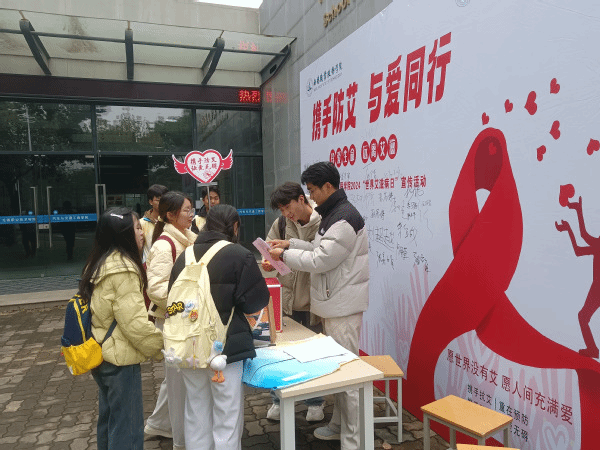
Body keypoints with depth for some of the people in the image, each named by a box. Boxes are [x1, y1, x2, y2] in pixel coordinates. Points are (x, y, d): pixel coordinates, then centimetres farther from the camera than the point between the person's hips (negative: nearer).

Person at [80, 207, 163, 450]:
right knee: (127, 429, 3)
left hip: (102, 354, 10)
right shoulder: (123, 269, -22)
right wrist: (160, 346, -11)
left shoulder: (100, 263, 7)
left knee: (108, 420, 23)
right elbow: (134, 322, -24)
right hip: (120, 360, -10)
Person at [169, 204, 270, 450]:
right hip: (225, 347, -5)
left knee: (196, 420, 19)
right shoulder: (240, 256, -13)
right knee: (227, 420, 7)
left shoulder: (184, 256, 3)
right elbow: (256, 301, -11)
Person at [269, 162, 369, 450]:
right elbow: (323, 250, 19)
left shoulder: (345, 219, -20)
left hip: (343, 306, -11)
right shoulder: (332, 214, 14)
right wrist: (291, 244, 9)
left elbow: (319, 260, -21)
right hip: (333, 303, 11)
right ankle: (339, 425, 35)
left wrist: (284, 255, -9)